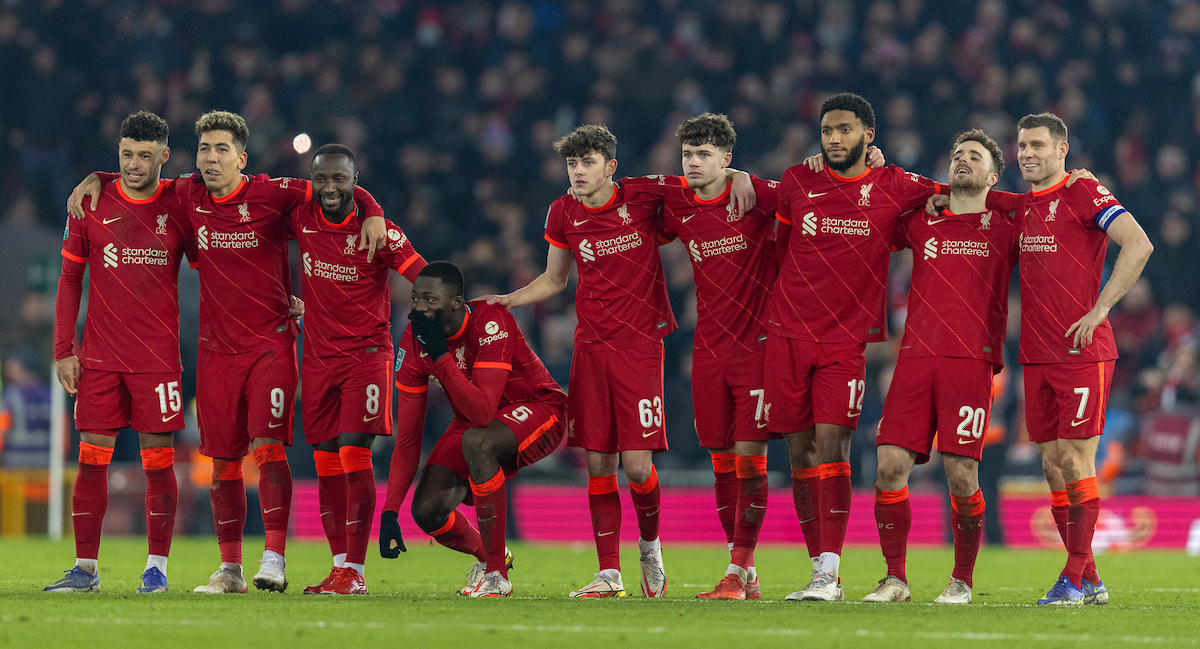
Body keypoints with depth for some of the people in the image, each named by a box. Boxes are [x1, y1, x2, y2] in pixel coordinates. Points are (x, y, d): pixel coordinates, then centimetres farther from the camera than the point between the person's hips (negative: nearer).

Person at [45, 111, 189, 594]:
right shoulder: (92, 206, 3)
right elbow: (69, 279, 8)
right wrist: (63, 350, 2)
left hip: (159, 353, -1)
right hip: (99, 354, 1)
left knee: (158, 460, -1)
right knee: (92, 458, 0)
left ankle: (156, 567, 6)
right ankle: (85, 568, 4)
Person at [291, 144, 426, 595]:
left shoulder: (379, 231, -10)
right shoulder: (301, 219, 2)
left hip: (366, 352, -5)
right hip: (318, 355, 5)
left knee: (355, 455, -14)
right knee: (326, 462, 4)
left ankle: (355, 570, -13)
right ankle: (339, 566, 9)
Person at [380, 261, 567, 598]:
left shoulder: (490, 323, -31)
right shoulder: (414, 342, -14)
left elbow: (483, 414, -39)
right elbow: (407, 440, -10)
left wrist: (439, 353, -41)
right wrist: (389, 513, -17)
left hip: (535, 409, -6)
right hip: (474, 417, 6)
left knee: (475, 441, -38)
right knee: (427, 510, -14)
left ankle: (496, 573, -27)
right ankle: (486, 555, 22)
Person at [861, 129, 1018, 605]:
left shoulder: (1005, 230, 10)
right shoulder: (920, 223, 17)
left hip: (972, 363, -3)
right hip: (916, 359, 3)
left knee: (961, 474, -8)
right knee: (890, 466, -6)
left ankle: (962, 580, 9)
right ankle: (894, 579, 4)